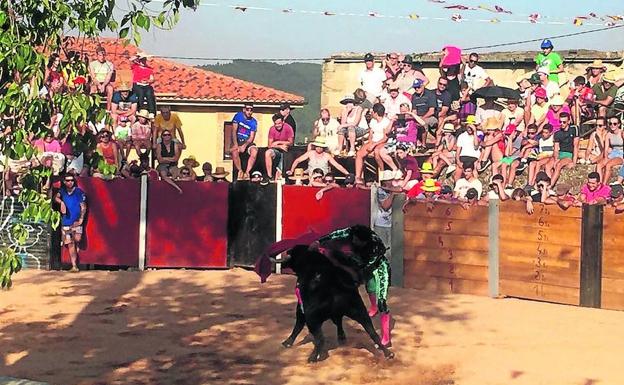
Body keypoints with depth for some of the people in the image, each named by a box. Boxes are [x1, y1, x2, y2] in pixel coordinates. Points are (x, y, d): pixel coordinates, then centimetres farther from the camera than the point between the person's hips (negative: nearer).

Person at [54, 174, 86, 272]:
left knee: (77, 239, -21)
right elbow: (56, 197, -4)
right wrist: (61, 202, -23)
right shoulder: (63, 191, 10)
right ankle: (74, 266, 5)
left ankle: (77, 247, 15)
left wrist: (81, 219, -9)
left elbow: (83, 207, -1)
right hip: (65, 222, 3)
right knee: (70, 244, 2)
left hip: (76, 221, -3)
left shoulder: (79, 192, 0)